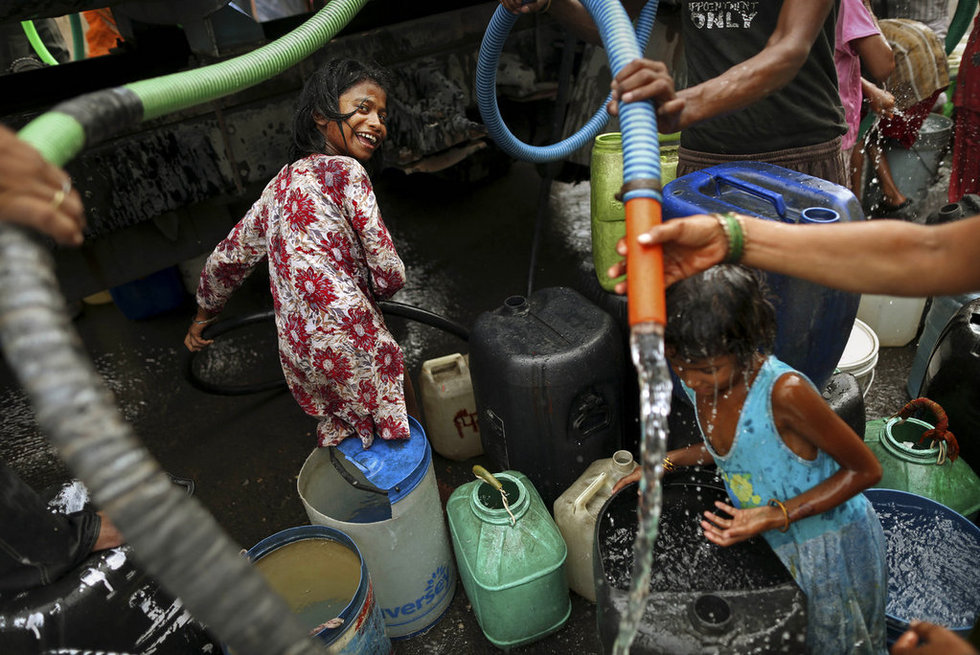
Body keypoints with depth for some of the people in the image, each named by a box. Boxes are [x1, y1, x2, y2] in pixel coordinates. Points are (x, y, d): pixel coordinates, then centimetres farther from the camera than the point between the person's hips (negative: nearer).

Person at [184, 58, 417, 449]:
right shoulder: (344, 170, -7)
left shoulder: (280, 184, 16)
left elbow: (229, 256, 25)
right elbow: (389, 274, -11)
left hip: (297, 356, 7)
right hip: (350, 339, -7)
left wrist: (205, 313, 40)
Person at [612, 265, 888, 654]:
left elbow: (866, 470, -21)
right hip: (775, 547, 5)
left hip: (833, 548, -5)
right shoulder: (697, 383, -14)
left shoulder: (785, 391, -35)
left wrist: (777, 515, -29)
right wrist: (667, 462, -5)